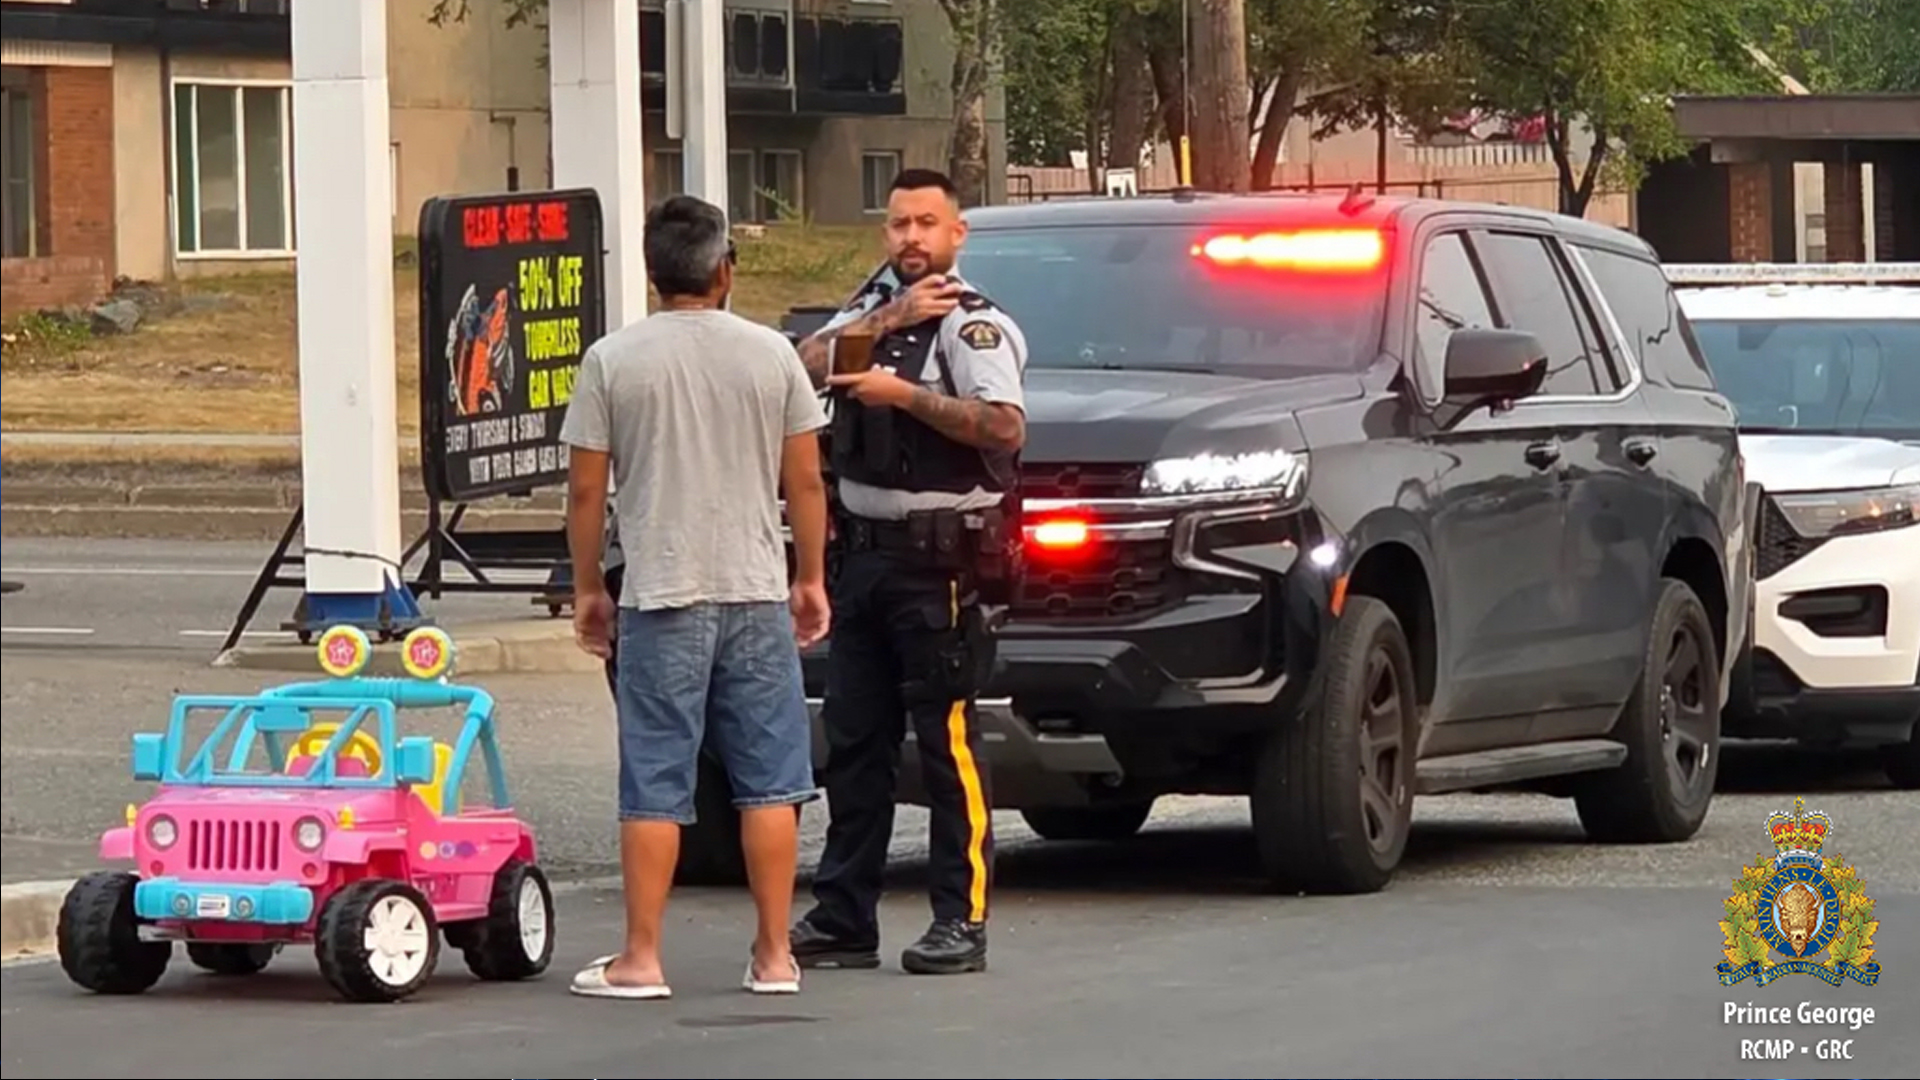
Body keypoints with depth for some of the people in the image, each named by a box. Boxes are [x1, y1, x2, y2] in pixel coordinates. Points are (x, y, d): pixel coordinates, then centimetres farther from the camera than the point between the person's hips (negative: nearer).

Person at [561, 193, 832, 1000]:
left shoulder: (613, 361, -3)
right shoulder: (771, 356, 2)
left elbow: (586, 489, -2)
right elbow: (805, 481, 5)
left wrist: (587, 585, 10)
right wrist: (811, 578, 16)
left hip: (661, 598, -2)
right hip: (757, 594, 2)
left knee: (655, 787, 2)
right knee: (769, 781, 8)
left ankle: (640, 959, 3)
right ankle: (774, 956, 9)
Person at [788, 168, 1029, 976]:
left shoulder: (972, 324, -7)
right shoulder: (876, 302, 16)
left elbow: (1005, 427, -21)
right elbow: (807, 366, 1)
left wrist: (903, 394, -21)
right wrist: (887, 321, -9)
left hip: (938, 557, -8)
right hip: (864, 547, 8)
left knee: (948, 743, -6)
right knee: (852, 740, 10)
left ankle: (962, 921, -4)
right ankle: (843, 917, 15)